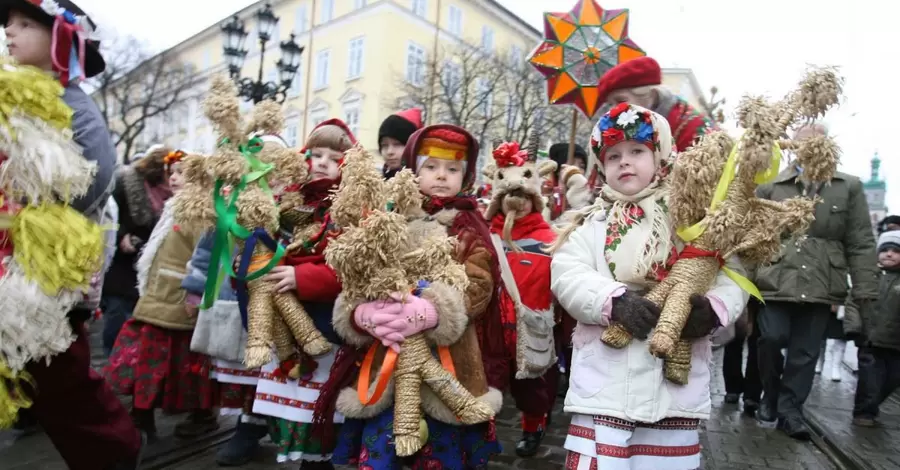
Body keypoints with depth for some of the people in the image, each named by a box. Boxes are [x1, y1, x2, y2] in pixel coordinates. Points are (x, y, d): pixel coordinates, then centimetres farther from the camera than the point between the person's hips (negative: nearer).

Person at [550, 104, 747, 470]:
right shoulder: (593, 222, 5)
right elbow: (566, 274, -6)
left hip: (676, 382, 2)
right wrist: (614, 300, -21)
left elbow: (732, 273, 3)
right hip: (606, 381, -1)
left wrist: (715, 307, -17)